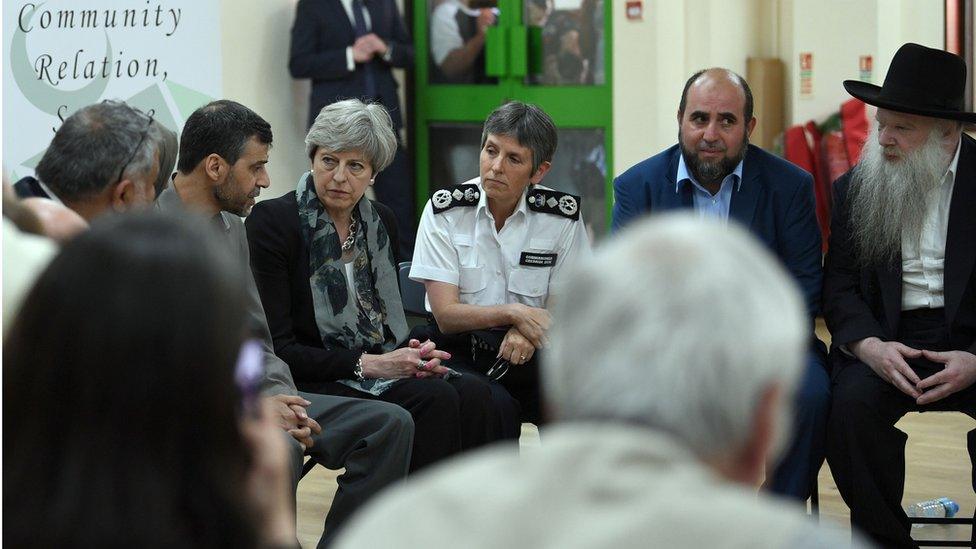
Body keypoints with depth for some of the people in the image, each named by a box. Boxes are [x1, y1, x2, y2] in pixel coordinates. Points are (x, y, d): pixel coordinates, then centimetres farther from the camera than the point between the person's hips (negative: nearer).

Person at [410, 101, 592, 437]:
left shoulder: (562, 215, -2)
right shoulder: (446, 211, -6)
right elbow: (446, 315, -10)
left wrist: (525, 333, -20)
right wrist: (514, 313, -25)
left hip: (527, 352, 2)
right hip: (460, 351, -2)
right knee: (495, 405, -32)